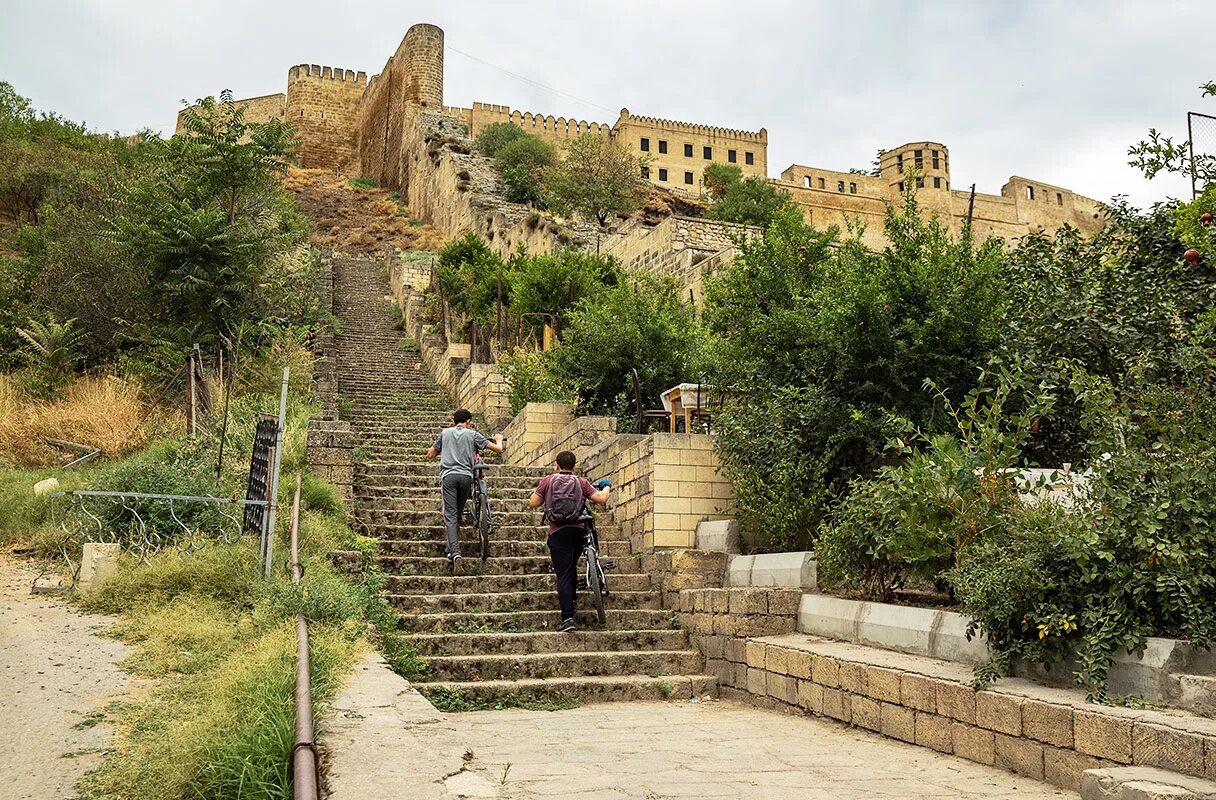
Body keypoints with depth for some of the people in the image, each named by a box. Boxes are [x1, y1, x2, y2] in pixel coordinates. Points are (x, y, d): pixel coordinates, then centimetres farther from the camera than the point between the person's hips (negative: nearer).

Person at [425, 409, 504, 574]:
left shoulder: (445, 433, 17)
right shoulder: (472, 434, 12)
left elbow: (430, 455, 25)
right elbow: (498, 449, 9)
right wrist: (499, 439, 32)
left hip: (448, 475, 0)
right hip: (466, 476, 0)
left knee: (450, 516, -7)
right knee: (458, 515, 16)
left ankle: (455, 553, -24)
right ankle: (452, 549, 20)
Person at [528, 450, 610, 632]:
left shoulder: (548, 481, 3)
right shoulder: (582, 482, 5)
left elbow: (532, 503, 2)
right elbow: (601, 499, -2)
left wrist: (540, 491, 22)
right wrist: (606, 487, 18)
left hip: (558, 533, -2)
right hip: (579, 531, 2)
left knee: (563, 574, -5)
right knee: (571, 568, 25)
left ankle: (567, 617, -15)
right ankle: (570, 600, 39)